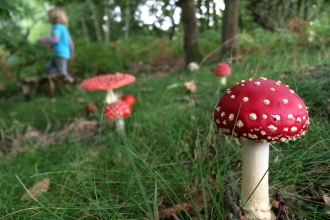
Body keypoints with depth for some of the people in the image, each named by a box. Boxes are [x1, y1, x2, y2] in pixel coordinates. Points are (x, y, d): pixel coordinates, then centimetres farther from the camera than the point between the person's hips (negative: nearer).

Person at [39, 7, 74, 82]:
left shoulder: (58, 27, -12)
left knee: (63, 73, -2)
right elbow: (70, 41, 19)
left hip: (60, 54, -9)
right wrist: (71, 53, 30)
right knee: (48, 66, 14)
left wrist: (43, 40, -13)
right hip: (65, 53, 9)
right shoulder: (64, 28, 15)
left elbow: (55, 39, -27)